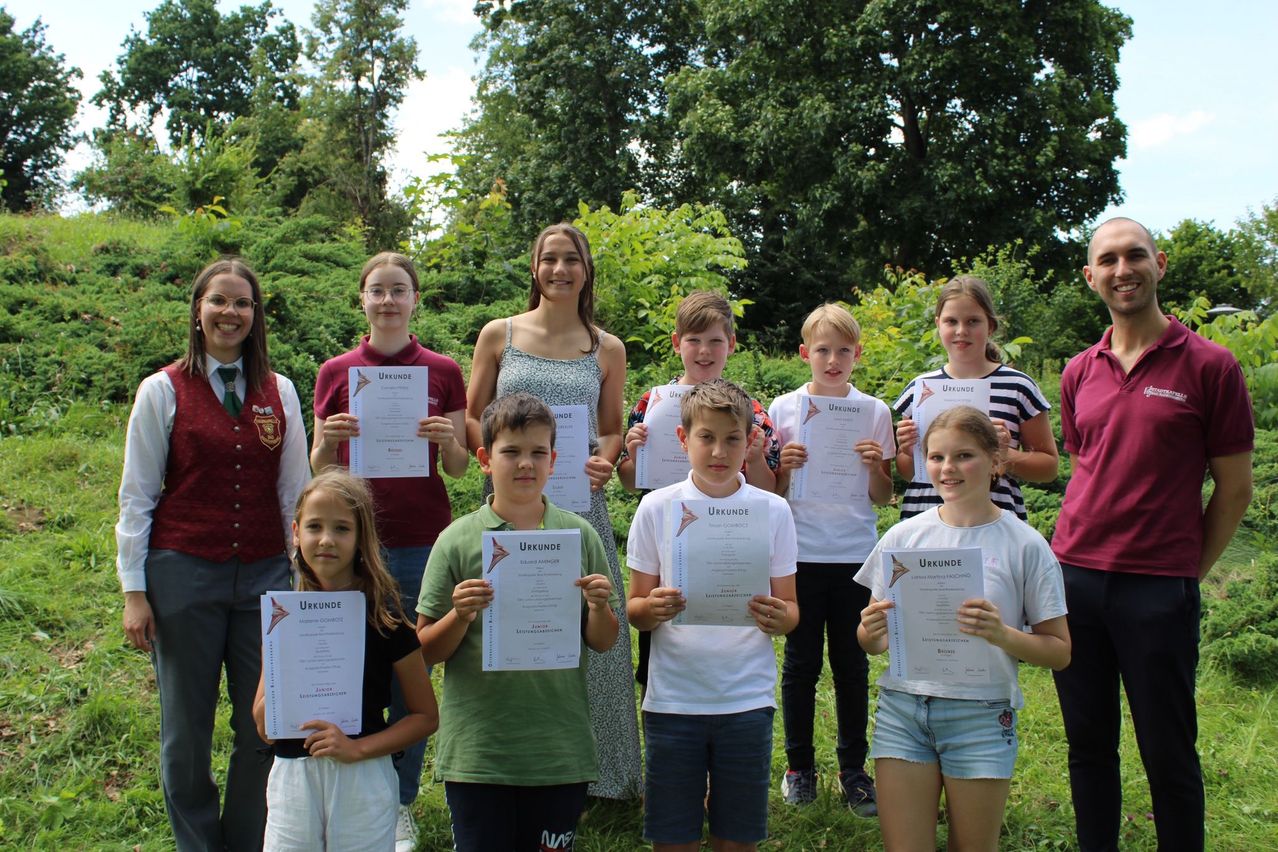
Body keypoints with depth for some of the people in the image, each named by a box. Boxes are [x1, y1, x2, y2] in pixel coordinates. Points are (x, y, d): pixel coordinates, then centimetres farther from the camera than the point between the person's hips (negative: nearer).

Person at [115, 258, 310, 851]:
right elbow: (137, 497, 2)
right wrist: (134, 590, -2)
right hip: (184, 574, -2)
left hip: (264, 575, 2)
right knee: (186, 730, 7)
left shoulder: (279, 392, 8)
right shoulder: (163, 390, 2)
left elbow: (295, 491, 11)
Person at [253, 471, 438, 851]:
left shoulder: (382, 616, -6)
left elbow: (426, 716, -3)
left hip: (361, 781, -3)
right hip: (291, 780, 3)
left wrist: (358, 748, -16)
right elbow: (263, 726, 2)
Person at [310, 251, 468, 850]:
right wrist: (329, 439, -13)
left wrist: (447, 440, -14)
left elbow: (458, 468, 7)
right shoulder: (336, 373, 6)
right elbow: (320, 468, 8)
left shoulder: (443, 373, 4)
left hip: (422, 542, 0)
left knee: (412, 678, 4)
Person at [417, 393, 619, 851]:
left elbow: (601, 643, 8)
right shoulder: (458, 540, -2)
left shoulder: (579, 535, 3)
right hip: (477, 753, -1)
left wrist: (599, 608, -13)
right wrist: (460, 616, -18)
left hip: (562, 749, 2)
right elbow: (426, 650, 0)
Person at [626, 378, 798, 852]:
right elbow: (634, 609, 4)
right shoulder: (656, 508, 0)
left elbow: (790, 610, 6)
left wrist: (777, 618, -17)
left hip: (747, 700, 0)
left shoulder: (773, 511, 1)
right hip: (672, 699, 0)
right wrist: (653, 609, -19)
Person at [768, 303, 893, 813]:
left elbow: (884, 498, 6)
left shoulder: (875, 412, 3)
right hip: (801, 554, 0)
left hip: (856, 555, 1)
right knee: (801, 662, 6)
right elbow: (770, 493, 5)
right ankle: (799, 766, 20)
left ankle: (853, 768, 19)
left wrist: (876, 466, -13)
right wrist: (784, 466, -14)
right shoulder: (784, 409, 2)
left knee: (852, 664, 6)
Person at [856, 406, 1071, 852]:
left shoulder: (1024, 544, -3)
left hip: (981, 715, -2)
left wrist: (1003, 635, -20)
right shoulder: (903, 536, 5)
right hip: (902, 711, 2)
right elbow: (874, 642, 11)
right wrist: (871, 631, -12)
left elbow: (1059, 652, -2)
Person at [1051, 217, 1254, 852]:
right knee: (1088, 744, 12)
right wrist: (1080, 556, 10)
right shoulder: (1079, 373, 10)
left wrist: (1185, 576, 1)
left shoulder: (1209, 365, -4)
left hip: (1158, 590, -4)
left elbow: (1234, 489, 0)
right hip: (1075, 578, 4)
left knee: (1168, 753, 4)